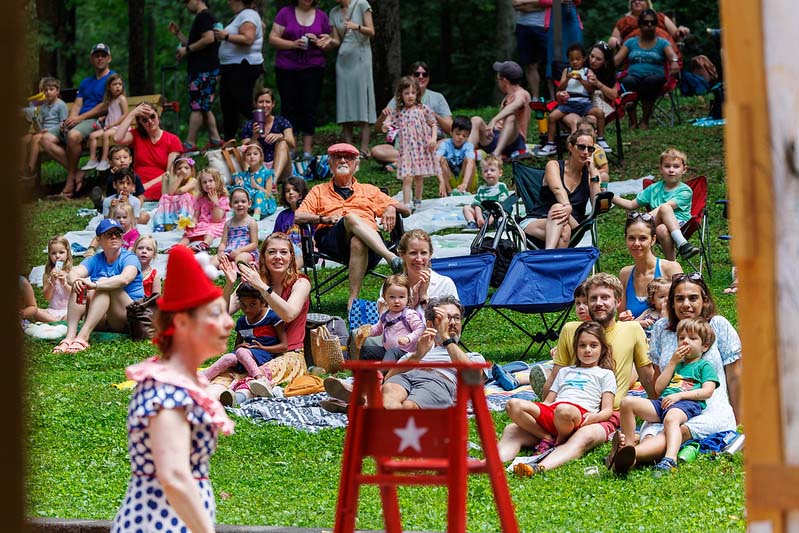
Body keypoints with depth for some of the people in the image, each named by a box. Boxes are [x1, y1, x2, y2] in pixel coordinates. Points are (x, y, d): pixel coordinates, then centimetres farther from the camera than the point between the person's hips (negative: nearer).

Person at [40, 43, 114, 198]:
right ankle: (76, 173, -18)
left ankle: (71, 179, -25)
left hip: (97, 120, -8)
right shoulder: (86, 82, 27)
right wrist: (70, 119, -7)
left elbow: (105, 105, -9)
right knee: (47, 139, -12)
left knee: (73, 135, -39)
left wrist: (79, 118, -13)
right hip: (78, 121, 8)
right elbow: (77, 104, 17)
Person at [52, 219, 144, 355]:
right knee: (79, 287, -17)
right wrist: (75, 280, -34)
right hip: (101, 322, 4)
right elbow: (72, 274, -8)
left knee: (104, 283, -28)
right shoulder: (95, 261, 10)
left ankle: (83, 336, -44)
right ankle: (70, 336, -36)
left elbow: (124, 279, -27)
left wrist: (95, 285, -40)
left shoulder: (129, 259, -3)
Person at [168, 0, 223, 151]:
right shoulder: (204, 17, 23)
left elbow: (209, 38, -25)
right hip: (203, 69, 11)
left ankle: (190, 143, -9)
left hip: (203, 70, -11)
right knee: (204, 107, 13)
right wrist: (178, 34, 20)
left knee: (197, 106, -9)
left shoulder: (204, 17, -10)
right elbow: (193, 44, 28)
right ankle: (215, 139, 13)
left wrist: (187, 49, -17)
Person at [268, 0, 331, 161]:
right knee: (289, 108, 1)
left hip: (313, 69, 1)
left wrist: (317, 42, -8)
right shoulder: (285, 13, 2)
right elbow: (273, 38, -1)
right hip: (286, 69, -1)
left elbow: (329, 43, 13)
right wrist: (293, 44, -16)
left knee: (309, 109, -3)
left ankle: (307, 150, -2)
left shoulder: (321, 16, 8)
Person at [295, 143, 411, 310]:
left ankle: (353, 300, -49)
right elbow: (298, 217, 15)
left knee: (357, 242, -40)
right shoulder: (319, 191, 31)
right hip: (331, 237, -1)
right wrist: (324, 218, -2)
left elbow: (406, 210, 28)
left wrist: (392, 208, 4)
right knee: (352, 218, -36)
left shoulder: (369, 191, 33)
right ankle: (391, 258, -55)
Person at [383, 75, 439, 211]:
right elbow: (386, 126, 6)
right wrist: (385, 126, -18)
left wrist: (433, 139, -7)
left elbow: (433, 125, 7)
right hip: (406, 150, -1)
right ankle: (407, 205, -12)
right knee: (407, 178, -10)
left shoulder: (423, 109, 1)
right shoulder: (398, 112, 3)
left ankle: (418, 201, 31)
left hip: (422, 148, 1)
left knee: (419, 177, 12)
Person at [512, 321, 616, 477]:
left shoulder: (605, 374, 23)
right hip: (549, 412, 4)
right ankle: (547, 438, -15)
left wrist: (594, 417, -14)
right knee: (513, 405, -23)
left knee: (563, 411, -44)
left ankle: (561, 441, -12)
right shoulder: (565, 372, 38)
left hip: (581, 413, -4)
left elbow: (607, 410, 10)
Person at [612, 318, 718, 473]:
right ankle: (627, 447, -21)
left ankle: (670, 459, -67)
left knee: (671, 418, -43)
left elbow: (707, 392, -1)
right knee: (628, 402, -15)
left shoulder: (704, 366, 17)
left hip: (687, 404, -7)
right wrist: (673, 362, 16)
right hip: (663, 402, 7)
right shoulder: (676, 363, 35)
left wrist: (679, 395, -12)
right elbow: (658, 388, 21)